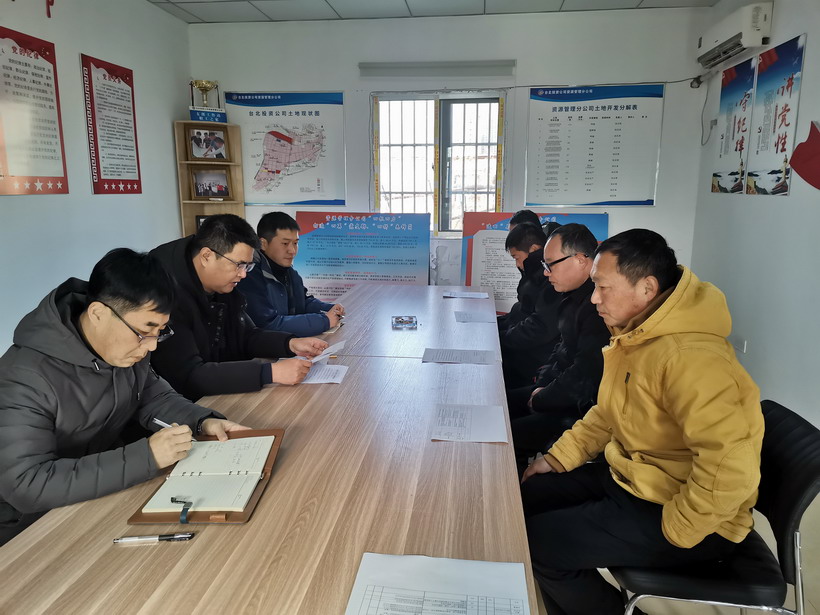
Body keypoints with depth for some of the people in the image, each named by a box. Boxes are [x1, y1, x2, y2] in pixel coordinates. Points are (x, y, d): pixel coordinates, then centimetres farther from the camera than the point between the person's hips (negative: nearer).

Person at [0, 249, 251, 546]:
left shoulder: (126, 347, -8)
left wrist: (203, 421, -12)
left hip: (105, 496, 6)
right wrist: (145, 457, -35)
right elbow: (26, 485, -32)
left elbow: (153, 396, 7)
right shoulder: (24, 378, -28)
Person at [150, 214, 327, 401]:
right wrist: (271, 372, -31)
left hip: (223, 396, 7)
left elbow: (247, 336, 14)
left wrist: (291, 344, -4)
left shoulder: (224, 289, 2)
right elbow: (188, 375, -29)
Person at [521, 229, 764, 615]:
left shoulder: (689, 358, -30)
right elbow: (608, 413, 14)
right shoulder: (636, 334, 2)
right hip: (626, 478, 9)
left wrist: (674, 532, -24)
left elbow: (732, 469, -38)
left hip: (667, 508, -9)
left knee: (537, 543, -12)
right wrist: (557, 458, 8)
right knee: (526, 496, 11)